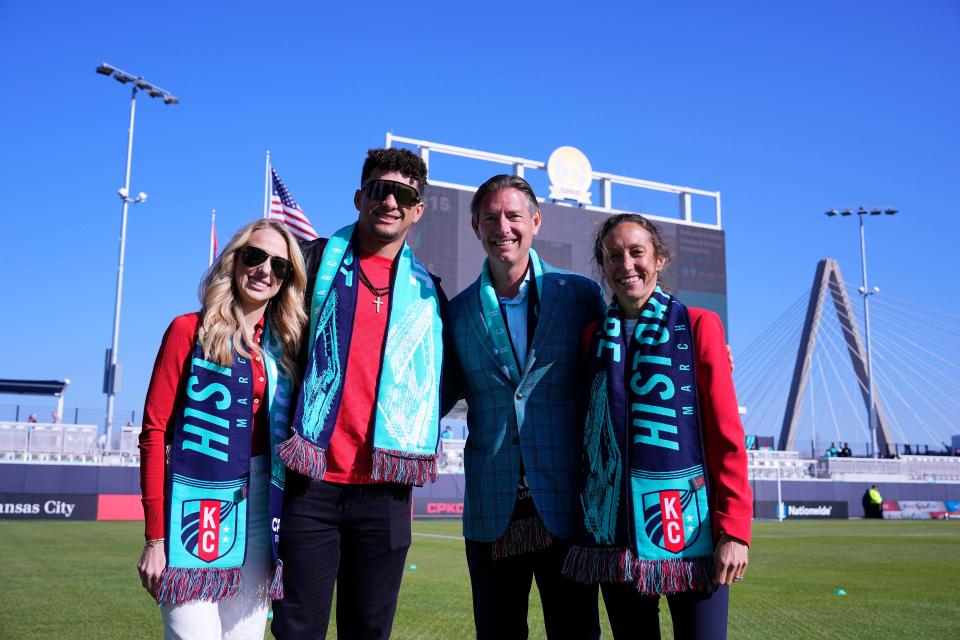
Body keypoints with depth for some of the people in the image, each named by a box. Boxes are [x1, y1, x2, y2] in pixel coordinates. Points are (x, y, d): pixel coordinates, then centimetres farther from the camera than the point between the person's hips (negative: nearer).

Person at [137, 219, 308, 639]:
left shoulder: (285, 345, 10)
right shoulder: (190, 330, -2)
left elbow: (288, 437, 11)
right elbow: (155, 431, -6)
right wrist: (155, 535, -11)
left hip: (260, 504, 4)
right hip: (198, 499, -4)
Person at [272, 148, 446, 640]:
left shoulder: (426, 292, 11)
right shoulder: (318, 260, 5)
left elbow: (442, 383, 19)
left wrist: (416, 433, 7)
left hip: (385, 488, 2)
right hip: (314, 479, -2)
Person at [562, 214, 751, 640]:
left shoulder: (698, 325, 0)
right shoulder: (594, 336, 10)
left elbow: (727, 434, -4)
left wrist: (734, 528, -11)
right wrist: (582, 517, 8)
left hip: (687, 523, -3)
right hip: (615, 528, 4)